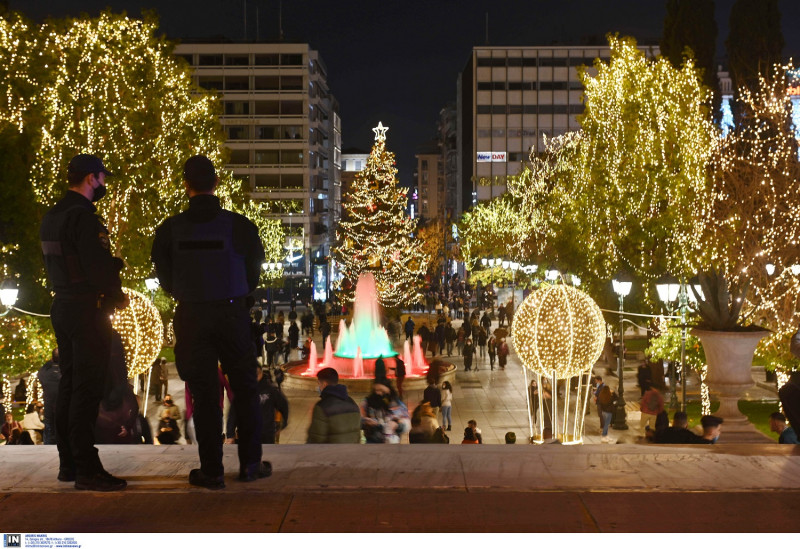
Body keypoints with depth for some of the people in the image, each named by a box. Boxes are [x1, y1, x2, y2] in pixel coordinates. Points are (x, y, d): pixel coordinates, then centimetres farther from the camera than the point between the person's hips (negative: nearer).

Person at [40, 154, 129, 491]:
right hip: (87, 310, -9)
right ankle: (86, 469, -4)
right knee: (87, 390, -6)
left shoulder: (51, 217, 13)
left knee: (69, 386, 14)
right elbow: (98, 267, -21)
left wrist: (113, 263, 12)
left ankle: (68, 463, 21)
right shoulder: (83, 217, -16)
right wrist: (117, 297, -6)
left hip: (62, 307, 9)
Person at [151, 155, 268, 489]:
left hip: (191, 317, 1)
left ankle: (212, 471, 10)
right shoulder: (239, 226, -8)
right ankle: (250, 464, 16)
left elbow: (165, 280, 3)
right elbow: (253, 274, 2)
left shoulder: (170, 229, -6)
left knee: (204, 395, 7)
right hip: (232, 313, -1)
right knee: (245, 389, 12)